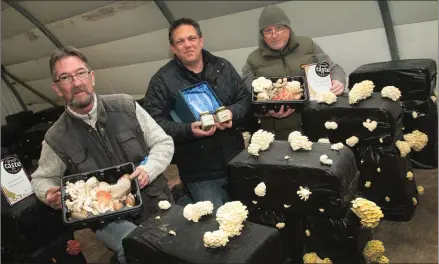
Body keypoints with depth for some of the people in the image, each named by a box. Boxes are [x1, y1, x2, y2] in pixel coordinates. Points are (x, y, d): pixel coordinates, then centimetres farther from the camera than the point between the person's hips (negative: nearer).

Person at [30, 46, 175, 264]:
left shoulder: (126, 106, -2)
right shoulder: (56, 139, -3)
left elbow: (163, 142, 4)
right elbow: (42, 178, 14)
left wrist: (148, 170, -14)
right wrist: (50, 194, -9)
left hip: (157, 204, 2)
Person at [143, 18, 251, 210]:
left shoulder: (223, 67, 6)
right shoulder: (162, 80, -5)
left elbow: (245, 99, 10)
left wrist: (232, 113, -14)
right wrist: (188, 130, -25)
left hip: (236, 160, 5)